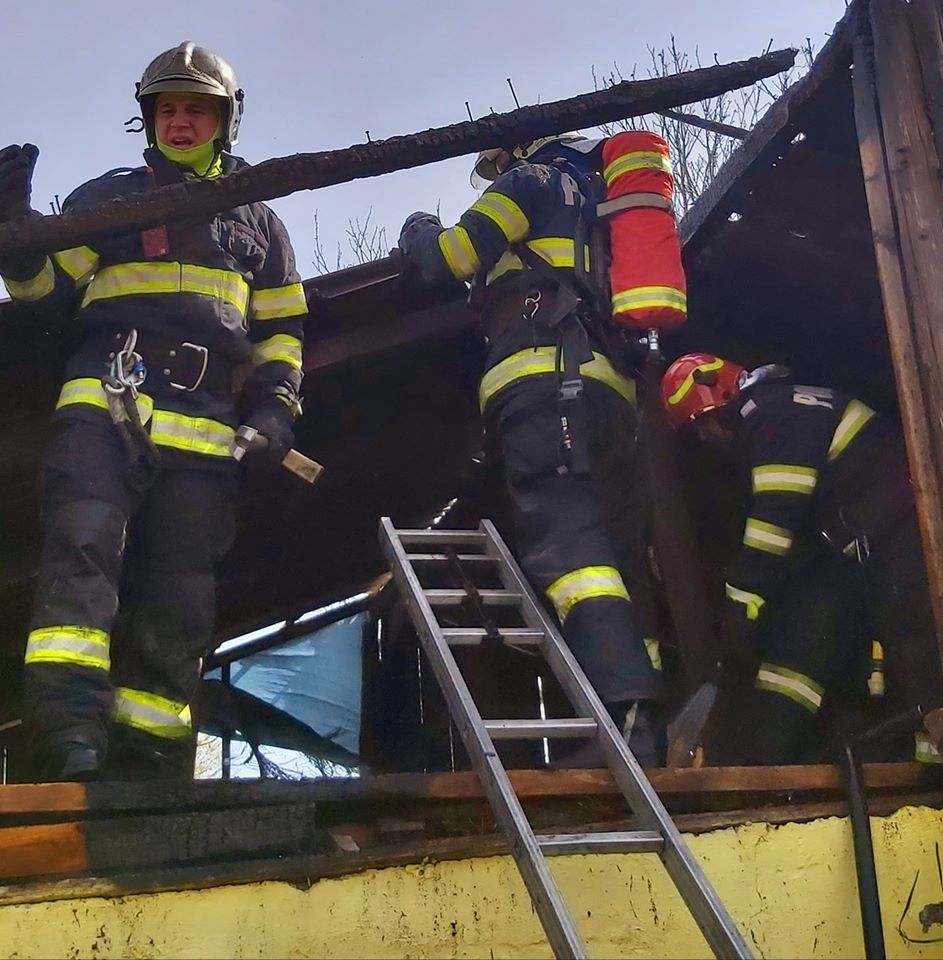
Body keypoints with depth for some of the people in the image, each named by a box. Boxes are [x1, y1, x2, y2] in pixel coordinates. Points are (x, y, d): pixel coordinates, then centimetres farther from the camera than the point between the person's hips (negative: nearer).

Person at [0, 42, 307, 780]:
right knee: (83, 545, -25)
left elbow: (282, 328, 23)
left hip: (205, 428, 2)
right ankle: (72, 734, -32)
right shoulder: (107, 198, 20)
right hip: (105, 405, -2)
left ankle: (145, 760, 0)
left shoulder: (257, 223, 24)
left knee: (177, 602, -3)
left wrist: (277, 406, 6)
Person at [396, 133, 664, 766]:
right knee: (618, 547, 0)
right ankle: (652, 727, -10)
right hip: (615, 386, 8)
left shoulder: (534, 180, 15)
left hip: (546, 375, -8)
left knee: (566, 535, -22)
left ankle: (627, 712, -39)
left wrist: (420, 233, 31)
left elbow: (446, 259, 7)